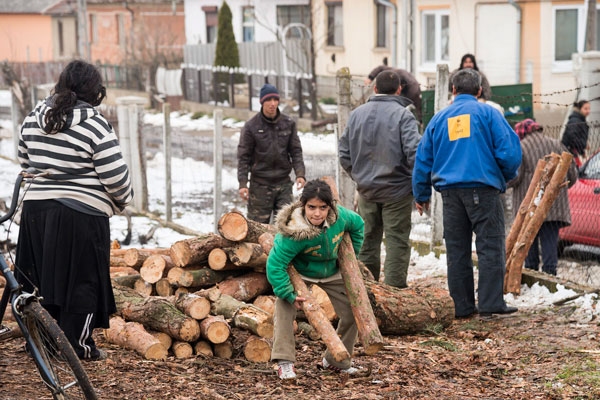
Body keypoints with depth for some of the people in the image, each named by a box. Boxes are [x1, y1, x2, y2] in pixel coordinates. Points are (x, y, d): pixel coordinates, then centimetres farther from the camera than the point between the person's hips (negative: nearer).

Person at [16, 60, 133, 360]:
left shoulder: (34, 117, 6)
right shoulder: (95, 125, -14)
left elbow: (25, 161, 17)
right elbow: (115, 175, -13)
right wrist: (123, 200, 7)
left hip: (36, 208, 6)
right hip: (82, 214, -6)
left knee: (44, 278, 15)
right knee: (81, 280, 4)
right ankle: (78, 346, 8)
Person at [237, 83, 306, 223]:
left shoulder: (288, 124, 5)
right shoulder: (251, 126, -3)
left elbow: (296, 151, 7)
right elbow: (243, 157, -2)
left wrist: (300, 174, -8)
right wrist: (243, 184, -9)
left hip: (284, 183, 2)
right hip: (260, 184, -2)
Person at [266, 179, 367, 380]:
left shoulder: (340, 216, -28)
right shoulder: (293, 233, -41)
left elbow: (358, 225, -3)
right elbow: (274, 266, -36)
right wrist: (289, 294, -36)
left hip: (332, 273, 4)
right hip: (299, 272, -4)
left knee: (352, 313, 2)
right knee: (284, 306, -28)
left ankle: (336, 361, 22)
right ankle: (285, 362, -24)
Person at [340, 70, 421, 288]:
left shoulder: (357, 114, 6)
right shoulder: (402, 115, -11)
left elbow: (344, 153, 8)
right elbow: (414, 151, -19)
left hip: (366, 189, 5)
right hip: (397, 189, -5)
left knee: (368, 239, 14)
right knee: (396, 240, 0)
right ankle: (394, 287, -3)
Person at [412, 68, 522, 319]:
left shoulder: (439, 118, 14)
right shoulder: (487, 113, 1)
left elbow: (423, 159, 16)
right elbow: (509, 150, -5)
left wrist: (421, 195, 25)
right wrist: (507, 176, 14)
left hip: (449, 191, 4)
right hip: (483, 186, -4)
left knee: (457, 251, 8)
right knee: (490, 247, -3)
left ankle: (462, 306, 10)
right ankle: (490, 303, -9)